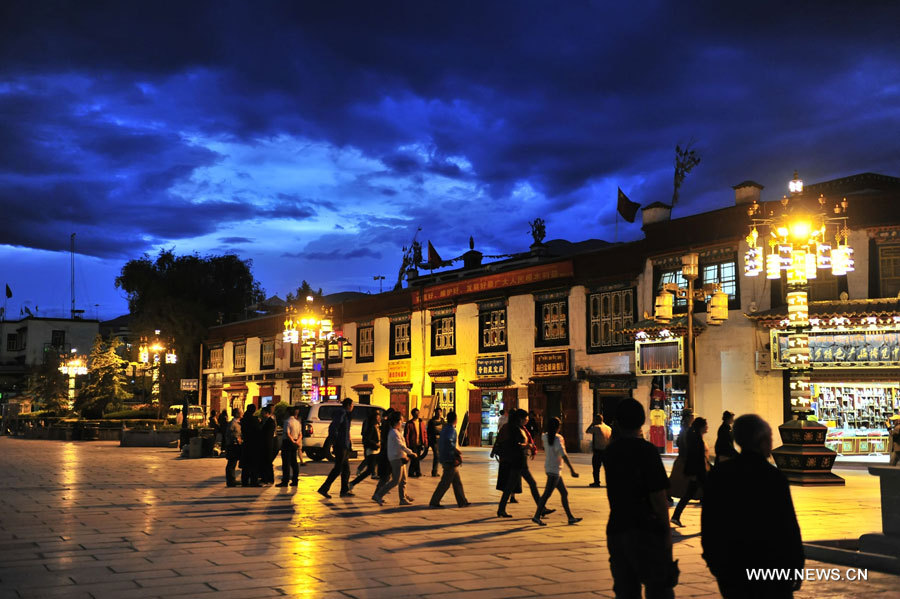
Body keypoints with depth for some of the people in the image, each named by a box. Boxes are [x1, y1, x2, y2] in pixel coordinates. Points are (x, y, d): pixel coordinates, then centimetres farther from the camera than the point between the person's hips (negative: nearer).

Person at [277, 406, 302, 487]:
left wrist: (293, 441, -13)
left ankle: (285, 481, -5)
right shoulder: (297, 422, 12)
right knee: (294, 462, 11)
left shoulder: (288, 421, -13)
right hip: (294, 443, 7)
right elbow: (300, 434, 12)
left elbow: (287, 434, -21)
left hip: (287, 443, -7)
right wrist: (297, 441, -1)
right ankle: (295, 481, 13)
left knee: (286, 463, -5)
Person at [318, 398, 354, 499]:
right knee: (338, 468, -8)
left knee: (346, 468, 12)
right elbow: (333, 428, -22)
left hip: (344, 446, 10)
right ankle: (324, 489, -6)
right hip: (341, 446, -10)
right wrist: (335, 442, -19)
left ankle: (345, 490, 17)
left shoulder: (345, 414, 17)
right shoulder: (341, 413, -13)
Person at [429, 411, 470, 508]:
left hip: (445, 459, 10)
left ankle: (462, 502, 19)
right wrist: (457, 452, -24)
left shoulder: (445, 428, 13)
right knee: (445, 483, -4)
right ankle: (434, 502, 0)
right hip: (450, 460, -10)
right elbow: (448, 442, -31)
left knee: (457, 482, 14)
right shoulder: (451, 429, -15)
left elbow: (439, 443, 20)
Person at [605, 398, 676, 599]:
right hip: (646, 530, -6)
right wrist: (667, 529, -6)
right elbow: (657, 496, -14)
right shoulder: (646, 450, -12)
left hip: (616, 529, 6)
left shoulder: (611, 451, 6)